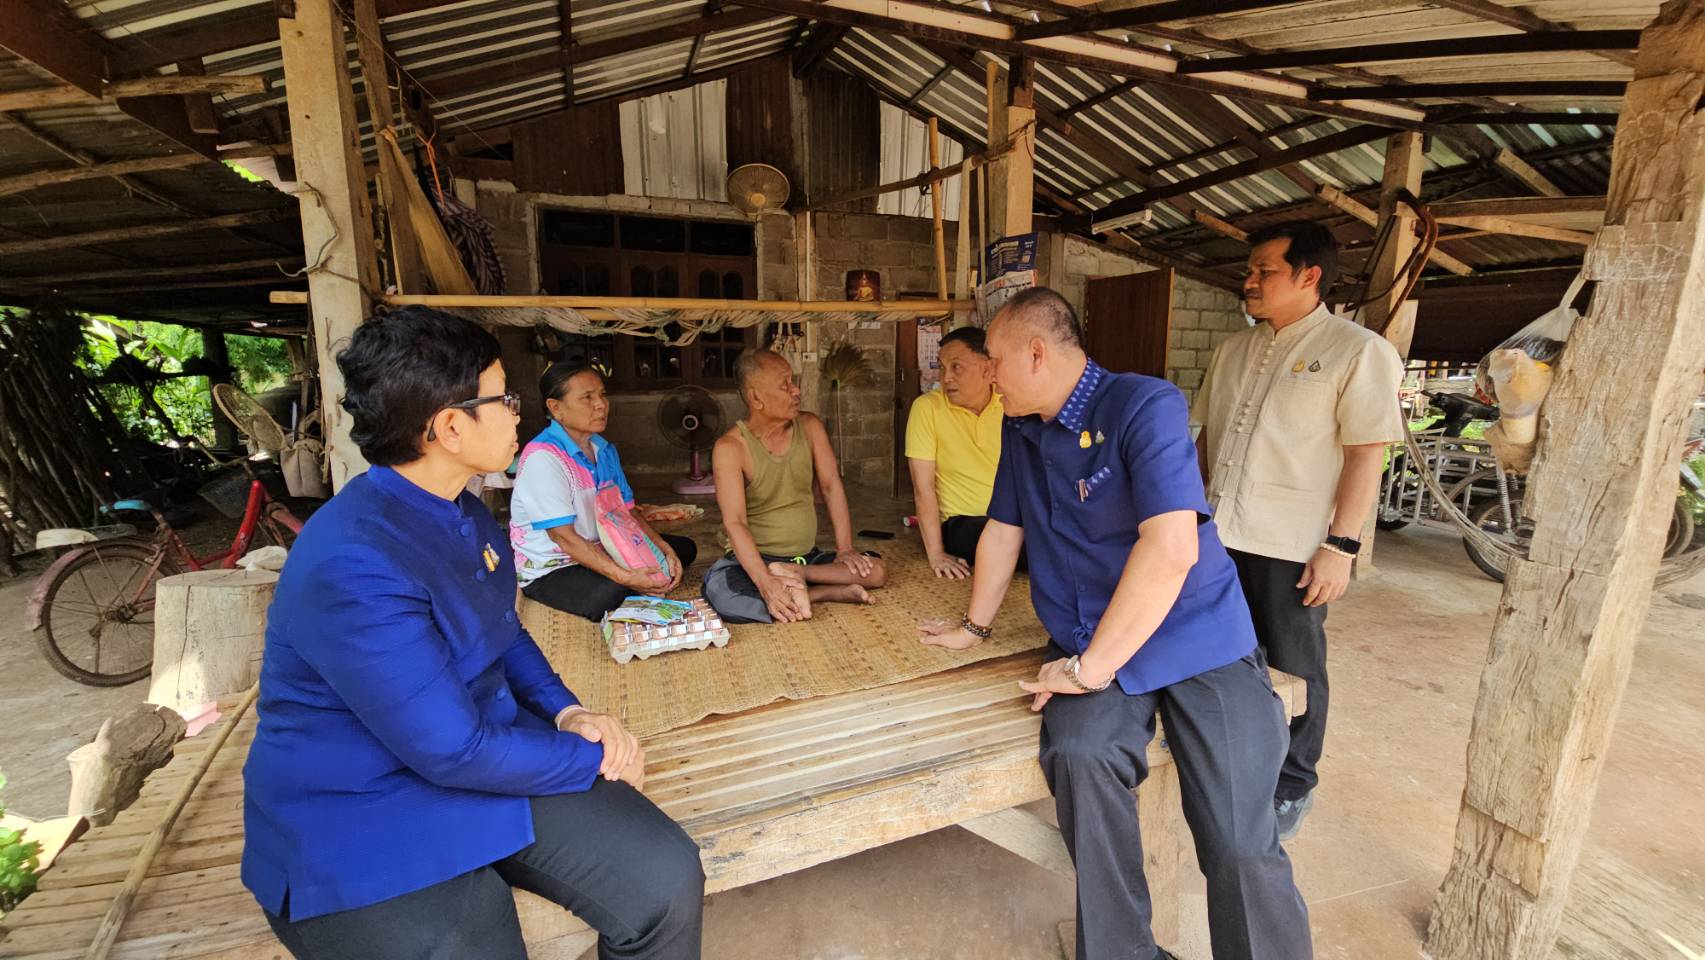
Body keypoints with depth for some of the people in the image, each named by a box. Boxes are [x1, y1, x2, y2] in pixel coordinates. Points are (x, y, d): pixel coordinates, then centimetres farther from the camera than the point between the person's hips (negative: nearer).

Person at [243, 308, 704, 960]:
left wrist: (565, 712, -2)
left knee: (666, 884, -8)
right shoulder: (354, 565, -27)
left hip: (484, 750, 7)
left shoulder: (464, 512, 3)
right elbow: (454, 751, -25)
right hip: (364, 823, -7)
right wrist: (594, 760, -11)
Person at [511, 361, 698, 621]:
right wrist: (624, 576, -35)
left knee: (684, 549, 6)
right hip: (551, 570, -8)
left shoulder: (605, 450, 6)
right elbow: (563, 536, -26)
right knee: (609, 594, -36)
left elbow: (628, 511, 5)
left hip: (601, 551, 8)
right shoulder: (542, 457, -22)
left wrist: (664, 549, -12)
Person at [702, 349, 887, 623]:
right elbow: (735, 523, -23)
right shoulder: (730, 447, -15)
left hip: (809, 556, 4)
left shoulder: (810, 427, 0)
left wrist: (845, 548, -11)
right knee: (718, 588, -35)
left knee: (876, 571, -15)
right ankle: (829, 593, -27)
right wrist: (765, 583, -36)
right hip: (755, 559, -4)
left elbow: (832, 487, 0)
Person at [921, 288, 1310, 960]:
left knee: (1241, 847, -16)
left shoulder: (1144, 406, -13)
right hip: (1087, 646, 4)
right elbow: (1003, 531, 17)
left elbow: (1171, 546, -24)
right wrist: (973, 627, 24)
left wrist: (1090, 667, -21)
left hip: (1197, 639, -4)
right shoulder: (1020, 431, 9)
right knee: (1079, 755, -24)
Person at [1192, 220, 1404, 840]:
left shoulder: (1358, 351, -6)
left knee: (1291, 671, 10)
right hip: (1220, 537, 5)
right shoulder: (1233, 349, 12)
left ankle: (1291, 788, 30)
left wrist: (1341, 545, -15)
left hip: (1291, 548, -5)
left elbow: (1367, 455, -10)